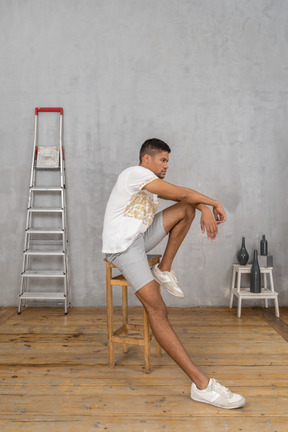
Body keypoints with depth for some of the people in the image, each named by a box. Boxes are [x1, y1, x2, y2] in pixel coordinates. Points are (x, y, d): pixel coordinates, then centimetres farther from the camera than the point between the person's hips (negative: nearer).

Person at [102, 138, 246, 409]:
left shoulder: (152, 183, 20)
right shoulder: (134, 174, -9)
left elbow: (186, 198, 17)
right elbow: (181, 192, -13)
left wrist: (205, 209, -4)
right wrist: (214, 202, 0)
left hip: (141, 239, 9)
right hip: (122, 247, -9)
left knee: (187, 209, 2)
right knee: (157, 310, -21)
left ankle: (164, 270, 1)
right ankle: (201, 385, -24)